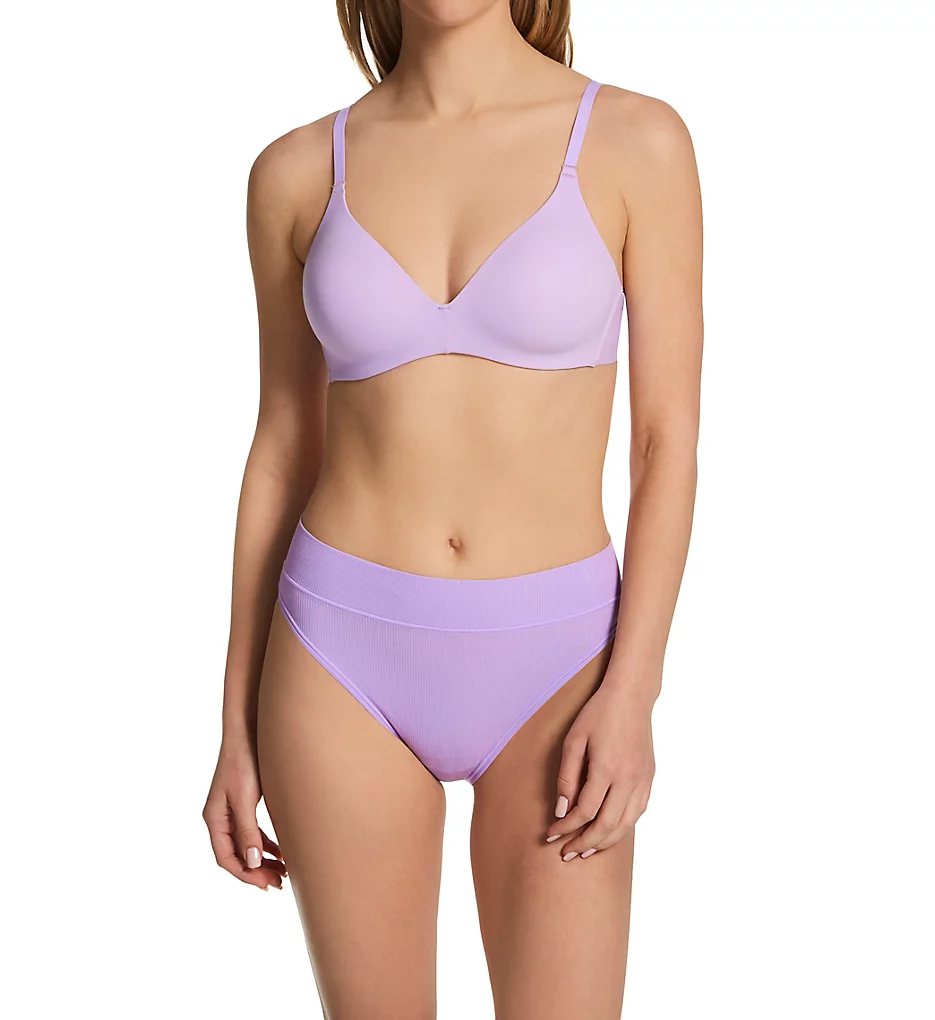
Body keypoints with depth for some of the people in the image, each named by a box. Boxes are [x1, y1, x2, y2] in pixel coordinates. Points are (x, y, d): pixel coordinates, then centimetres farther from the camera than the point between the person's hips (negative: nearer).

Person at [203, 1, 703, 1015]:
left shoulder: (636, 141, -4)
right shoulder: (298, 172, 1)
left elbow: (668, 437, -3)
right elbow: (282, 450, 6)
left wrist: (632, 692, -12)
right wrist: (238, 727, 6)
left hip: (549, 664, -1)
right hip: (346, 662, 1)